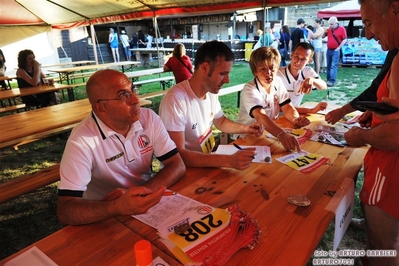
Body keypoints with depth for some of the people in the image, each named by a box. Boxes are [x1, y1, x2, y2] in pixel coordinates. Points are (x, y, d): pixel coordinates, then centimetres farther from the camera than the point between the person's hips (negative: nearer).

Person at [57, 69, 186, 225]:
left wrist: (136, 192, -25)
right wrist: (118, 206, -40)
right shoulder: (82, 141, -22)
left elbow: (177, 166, -11)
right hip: (107, 217, -4)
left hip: (148, 206, 5)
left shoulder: (149, 118, -11)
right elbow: (65, 211, -24)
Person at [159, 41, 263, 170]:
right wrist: (229, 161, -34)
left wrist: (244, 128, 0)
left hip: (209, 160, 7)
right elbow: (177, 154, -29)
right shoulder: (176, 99, -25)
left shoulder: (211, 92, -1)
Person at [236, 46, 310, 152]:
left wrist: (296, 119, -23)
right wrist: (282, 134, -52)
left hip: (272, 131, 6)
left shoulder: (278, 82, 0)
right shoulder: (249, 90, -21)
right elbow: (260, 117, -36)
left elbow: (287, 107, 0)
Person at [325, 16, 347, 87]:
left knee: (334, 66, -11)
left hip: (336, 51, -5)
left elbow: (344, 40, -5)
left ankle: (332, 81, -16)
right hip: (329, 50, 5)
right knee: (328, 66, 9)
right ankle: (328, 80, 16)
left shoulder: (341, 29, -5)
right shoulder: (329, 29, 8)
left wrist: (338, 48, -10)